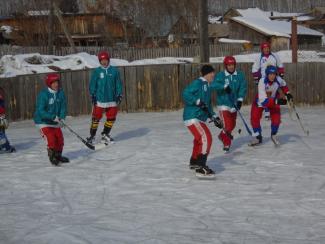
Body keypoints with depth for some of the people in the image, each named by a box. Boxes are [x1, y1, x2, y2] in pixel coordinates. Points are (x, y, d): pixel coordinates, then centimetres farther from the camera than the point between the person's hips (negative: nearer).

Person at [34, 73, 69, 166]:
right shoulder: (43, 94, -22)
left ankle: (58, 156, 30)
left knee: (60, 139, 8)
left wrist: (62, 119, -17)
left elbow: (63, 107, -1)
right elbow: (40, 111, -25)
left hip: (55, 122, 6)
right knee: (51, 139, -15)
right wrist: (53, 117, -32)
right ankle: (52, 157, 4)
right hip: (43, 121, -6)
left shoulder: (60, 93, -5)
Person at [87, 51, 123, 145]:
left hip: (112, 99, 2)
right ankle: (92, 136, 10)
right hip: (99, 99, -2)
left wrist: (119, 94, 3)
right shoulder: (96, 71, 0)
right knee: (96, 118, -3)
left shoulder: (114, 71, 3)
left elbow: (118, 83, 8)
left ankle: (105, 135, 24)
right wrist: (92, 95, -3)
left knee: (111, 118, 6)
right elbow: (92, 84, 3)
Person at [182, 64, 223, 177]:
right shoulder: (198, 83, -10)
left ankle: (194, 162, 44)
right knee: (206, 138, -18)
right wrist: (198, 102, -26)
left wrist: (214, 117, 16)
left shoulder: (207, 87, 18)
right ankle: (200, 166, -18)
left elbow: (208, 106, 24)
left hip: (200, 118, 10)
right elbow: (185, 93, -22)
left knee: (199, 140, 24)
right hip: (192, 117, -10)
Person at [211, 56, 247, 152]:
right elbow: (213, 85, -22)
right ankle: (226, 144, 5)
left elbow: (243, 87, -6)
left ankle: (222, 136, 46)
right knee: (227, 125, -12)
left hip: (234, 103, 5)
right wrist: (224, 86, -34)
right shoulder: (220, 75, -10)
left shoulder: (240, 75, -3)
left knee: (232, 125, 19)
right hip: (223, 104, -4)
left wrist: (240, 99, -17)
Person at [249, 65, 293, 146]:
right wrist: (277, 101, -50)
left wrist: (287, 93, -2)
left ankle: (273, 135, 15)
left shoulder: (278, 81, -25)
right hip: (260, 101, -2)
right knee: (254, 118, -6)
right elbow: (263, 100, -44)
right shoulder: (262, 82, -37)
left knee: (276, 118, -11)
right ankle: (258, 137, 16)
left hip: (274, 100, 2)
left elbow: (283, 85, 4)